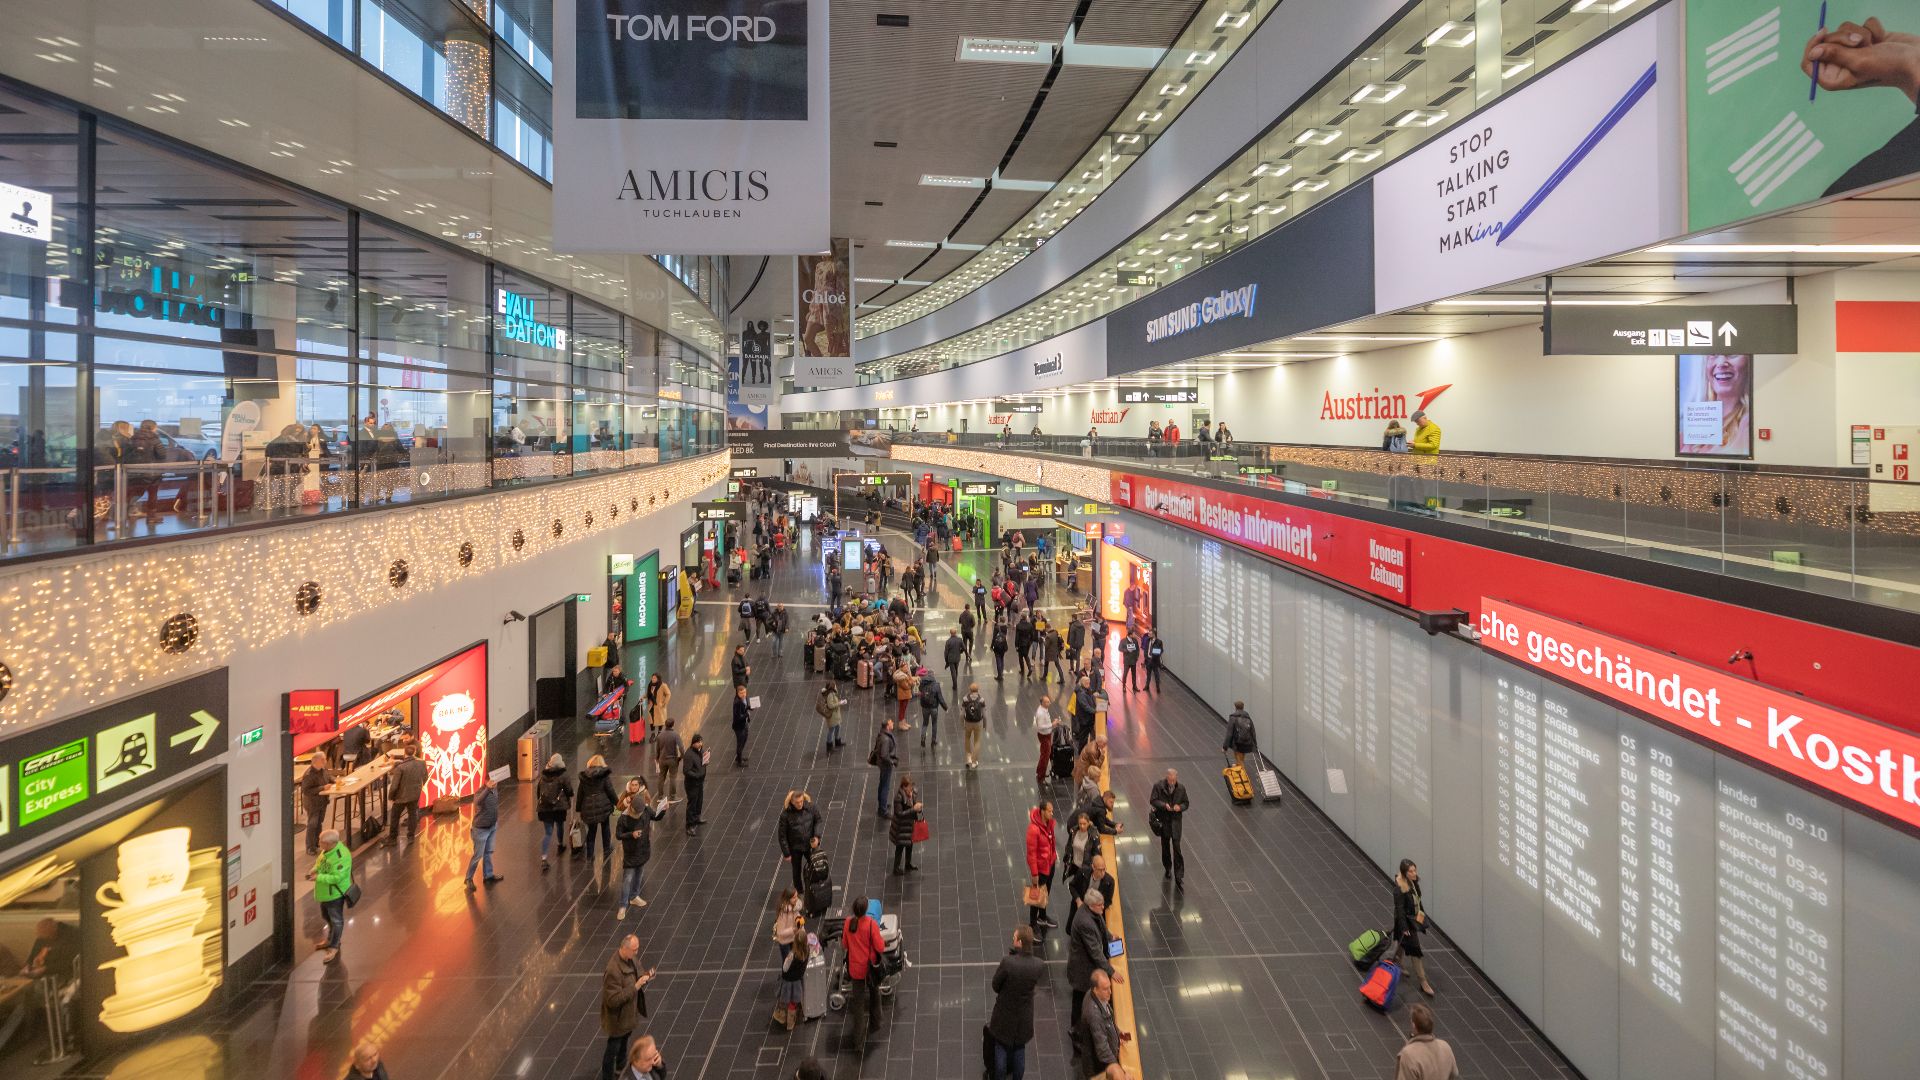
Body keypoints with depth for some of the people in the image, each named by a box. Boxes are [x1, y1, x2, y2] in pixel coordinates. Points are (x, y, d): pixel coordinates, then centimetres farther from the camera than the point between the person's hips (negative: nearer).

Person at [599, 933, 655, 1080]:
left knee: (624, 1040, 32)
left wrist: (645, 976, -16)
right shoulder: (613, 971, -38)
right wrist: (636, 986, -37)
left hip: (630, 1013, 8)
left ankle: (622, 1065, 56)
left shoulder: (631, 957, -12)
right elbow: (614, 1000, -34)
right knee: (613, 1049, 13)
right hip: (618, 1018, -8)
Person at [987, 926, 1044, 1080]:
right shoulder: (1040, 965, -21)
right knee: (1019, 1050, 24)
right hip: (1024, 1017, 3)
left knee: (1001, 1050, 19)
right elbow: (1036, 985, -2)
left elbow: (995, 986, -16)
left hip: (1005, 1015, -3)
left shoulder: (1007, 962, -32)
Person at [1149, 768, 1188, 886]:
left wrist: (1180, 807, -16)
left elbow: (1186, 803, 5)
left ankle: (1178, 876, -5)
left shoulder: (1181, 788, -3)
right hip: (1163, 820, 1)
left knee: (1176, 847, -8)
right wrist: (1164, 805, -22)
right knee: (1165, 846, 14)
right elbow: (1152, 800, -8)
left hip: (1176, 820, 0)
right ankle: (1167, 868, 36)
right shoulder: (1158, 786, -9)